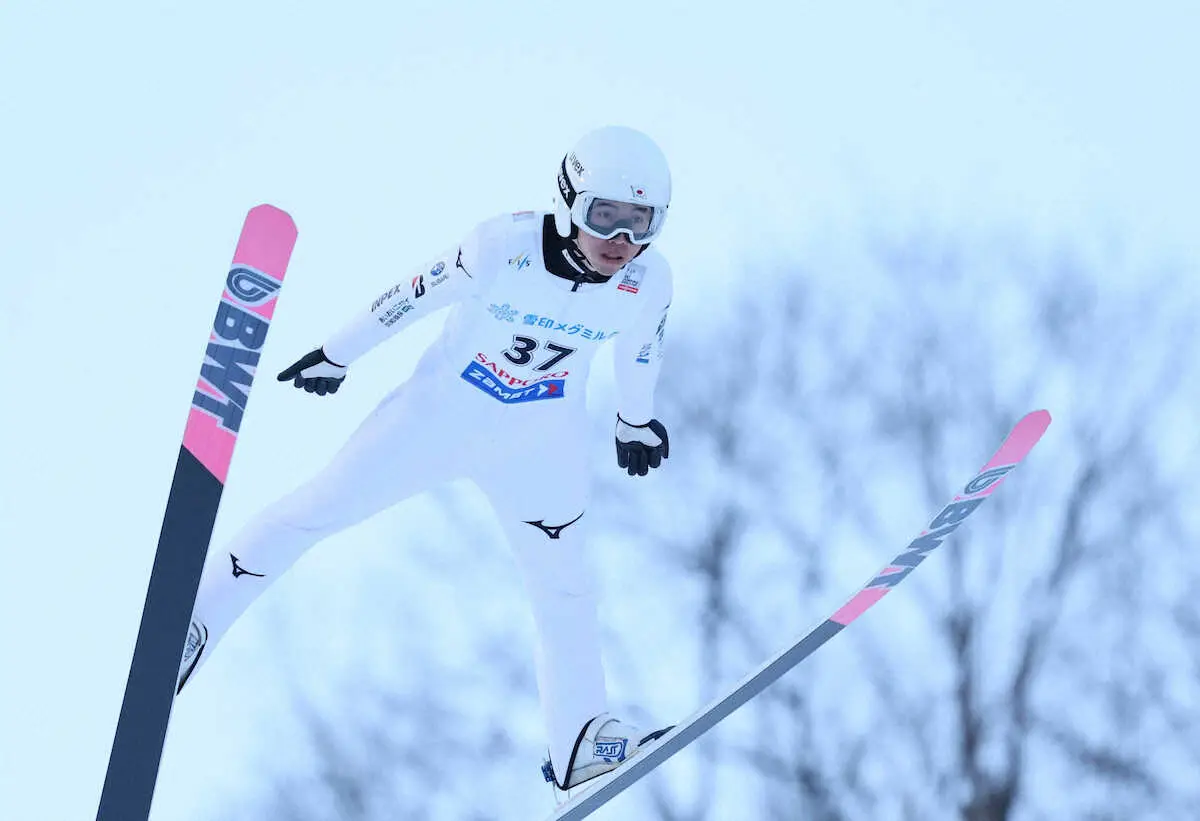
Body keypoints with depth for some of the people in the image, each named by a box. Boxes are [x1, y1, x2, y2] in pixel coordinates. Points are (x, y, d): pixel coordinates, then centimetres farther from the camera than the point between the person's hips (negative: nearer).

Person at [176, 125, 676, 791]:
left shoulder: (648, 279, -19)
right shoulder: (504, 247, -29)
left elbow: (640, 347, 4)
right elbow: (414, 295, -14)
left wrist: (637, 420, 21)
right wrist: (336, 356, 0)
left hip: (540, 449, 2)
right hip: (440, 412, -2)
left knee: (564, 589, 8)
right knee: (313, 511, -1)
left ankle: (579, 743, 23)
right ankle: (194, 620, 15)